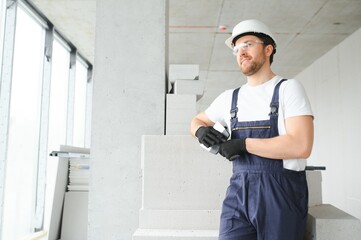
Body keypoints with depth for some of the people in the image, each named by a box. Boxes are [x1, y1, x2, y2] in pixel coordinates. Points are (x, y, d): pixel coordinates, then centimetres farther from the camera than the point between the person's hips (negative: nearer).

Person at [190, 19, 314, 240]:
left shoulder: (288, 88, -2)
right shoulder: (229, 98, 12)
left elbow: (301, 146, -14)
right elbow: (197, 121, 25)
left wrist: (243, 144, -13)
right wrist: (201, 131, 0)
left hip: (282, 192, -3)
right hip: (239, 191, 3)